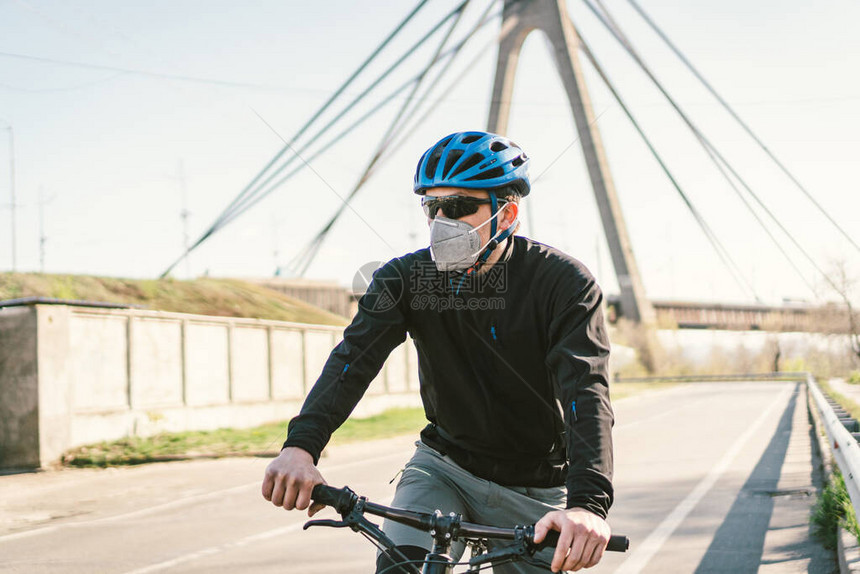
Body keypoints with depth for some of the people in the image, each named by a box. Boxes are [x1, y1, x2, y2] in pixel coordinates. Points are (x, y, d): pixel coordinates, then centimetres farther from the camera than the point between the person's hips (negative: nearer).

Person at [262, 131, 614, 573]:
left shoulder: (562, 282, -18)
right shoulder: (406, 277, -9)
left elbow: (586, 391, -30)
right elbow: (354, 357, -23)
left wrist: (588, 503, -46)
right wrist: (301, 445, -41)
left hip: (533, 493, -1)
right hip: (444, 466, 1)